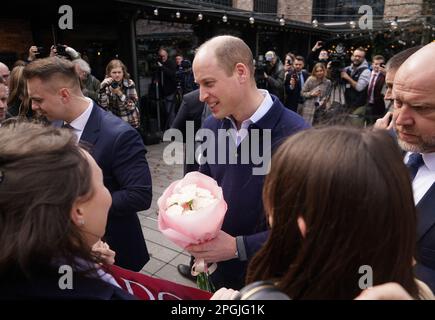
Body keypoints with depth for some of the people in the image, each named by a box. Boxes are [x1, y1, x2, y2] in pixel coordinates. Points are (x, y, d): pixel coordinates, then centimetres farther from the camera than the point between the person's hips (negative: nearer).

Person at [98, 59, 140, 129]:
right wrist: (103, 87, -25)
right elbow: (103, 105, -15)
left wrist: (119, 93, -27)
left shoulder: (130, 83, -11)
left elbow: (132, 106, -16)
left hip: (131, 123, -1)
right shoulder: (107, 85, -5)